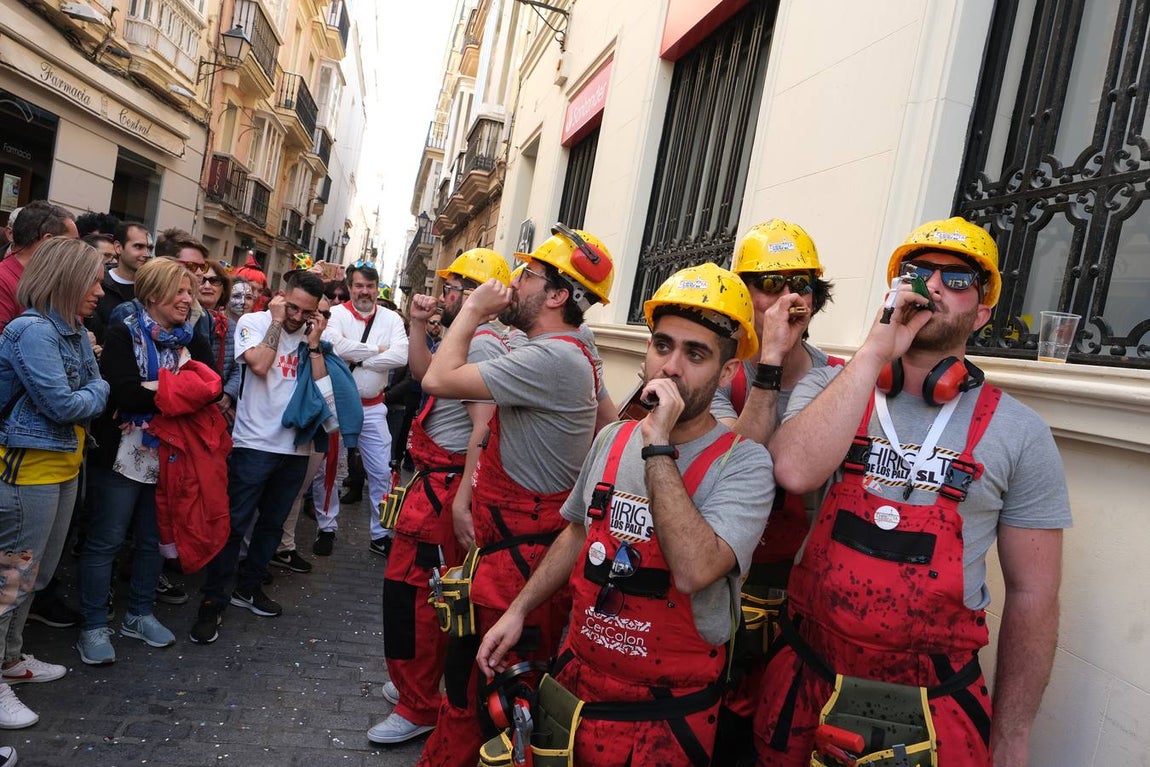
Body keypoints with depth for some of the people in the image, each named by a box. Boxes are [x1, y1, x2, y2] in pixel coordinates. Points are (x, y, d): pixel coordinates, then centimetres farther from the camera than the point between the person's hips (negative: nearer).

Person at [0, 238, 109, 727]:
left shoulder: (75, 333, 9)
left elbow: (96, 389, 9)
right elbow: (63, 404, -21)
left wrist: (90, 393, -11)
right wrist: (96, 394, -4)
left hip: (63, 466, 9)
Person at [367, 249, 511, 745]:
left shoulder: (482, 344, -18)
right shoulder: (469, 341, 16)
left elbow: (483, 429, -25)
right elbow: (423, 373, 26)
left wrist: (461, 499, -28)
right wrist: (418, 324, 14)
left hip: (446, 486, -11)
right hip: (436, 480, 11)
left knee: (409, 589, -4)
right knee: (419, 589, 20)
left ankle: (417, 709, 10)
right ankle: (416, 683, 36)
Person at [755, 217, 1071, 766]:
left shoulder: (1018, 432, -5)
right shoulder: (830, 386, -2)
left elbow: (1032, 594, -1)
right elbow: (793, 472, -23)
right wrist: (875, 352, -21)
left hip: (934, 706, -1)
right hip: (805, 680, 1)